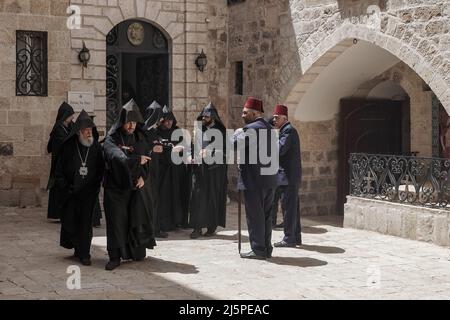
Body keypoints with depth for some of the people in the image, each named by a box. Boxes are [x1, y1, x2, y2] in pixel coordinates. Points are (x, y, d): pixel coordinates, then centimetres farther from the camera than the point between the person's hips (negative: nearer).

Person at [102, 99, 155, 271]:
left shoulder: (140, 138, 8)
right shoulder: (111, 139, -6)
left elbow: (146, 160, 6)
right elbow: (117, 157, -24)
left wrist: (143, 176, -13)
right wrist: (136, 160, -36)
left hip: (136, 185, 3)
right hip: (115, 186, -3)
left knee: (138, 219, 5)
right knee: (116, 220, -3)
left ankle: (138, 252, 22)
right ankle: (115, 257, 1)